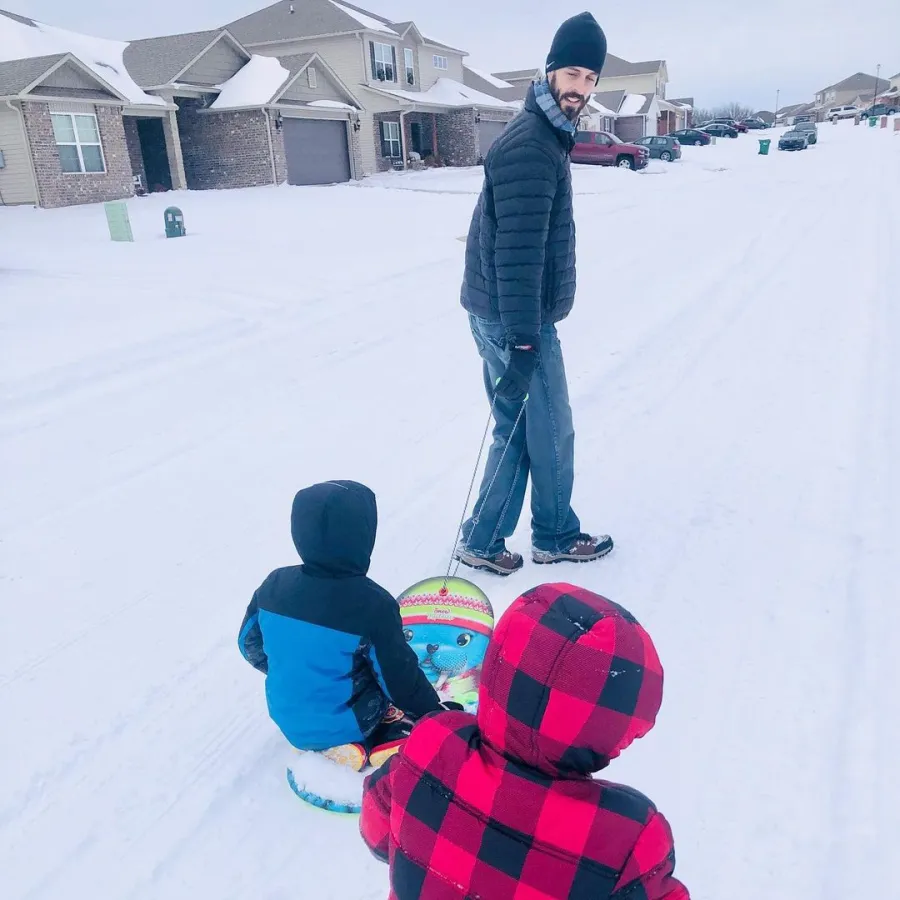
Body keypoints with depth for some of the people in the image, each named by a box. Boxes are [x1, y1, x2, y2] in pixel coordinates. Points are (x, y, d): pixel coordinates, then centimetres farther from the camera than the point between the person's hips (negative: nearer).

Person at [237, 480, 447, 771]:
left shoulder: (274, 585, -15)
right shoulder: (373, 605, -29)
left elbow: (250, 645, 2)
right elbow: (400, 679, -19)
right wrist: (435, 711, 0)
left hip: (289, 720, 6)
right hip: (348, 725, -5)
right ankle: (390, 742, -4)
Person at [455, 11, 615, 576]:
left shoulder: (546, 136, 17)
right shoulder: (529, 146, -17)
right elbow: (517, 250, -25)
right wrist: (523, 341, -26)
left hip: (509, 314, 10)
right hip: (516, 321, -10)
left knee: (518, 429, 15)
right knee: (552, 432, 6)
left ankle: (483, 540, 24)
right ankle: (556, 536, 28)